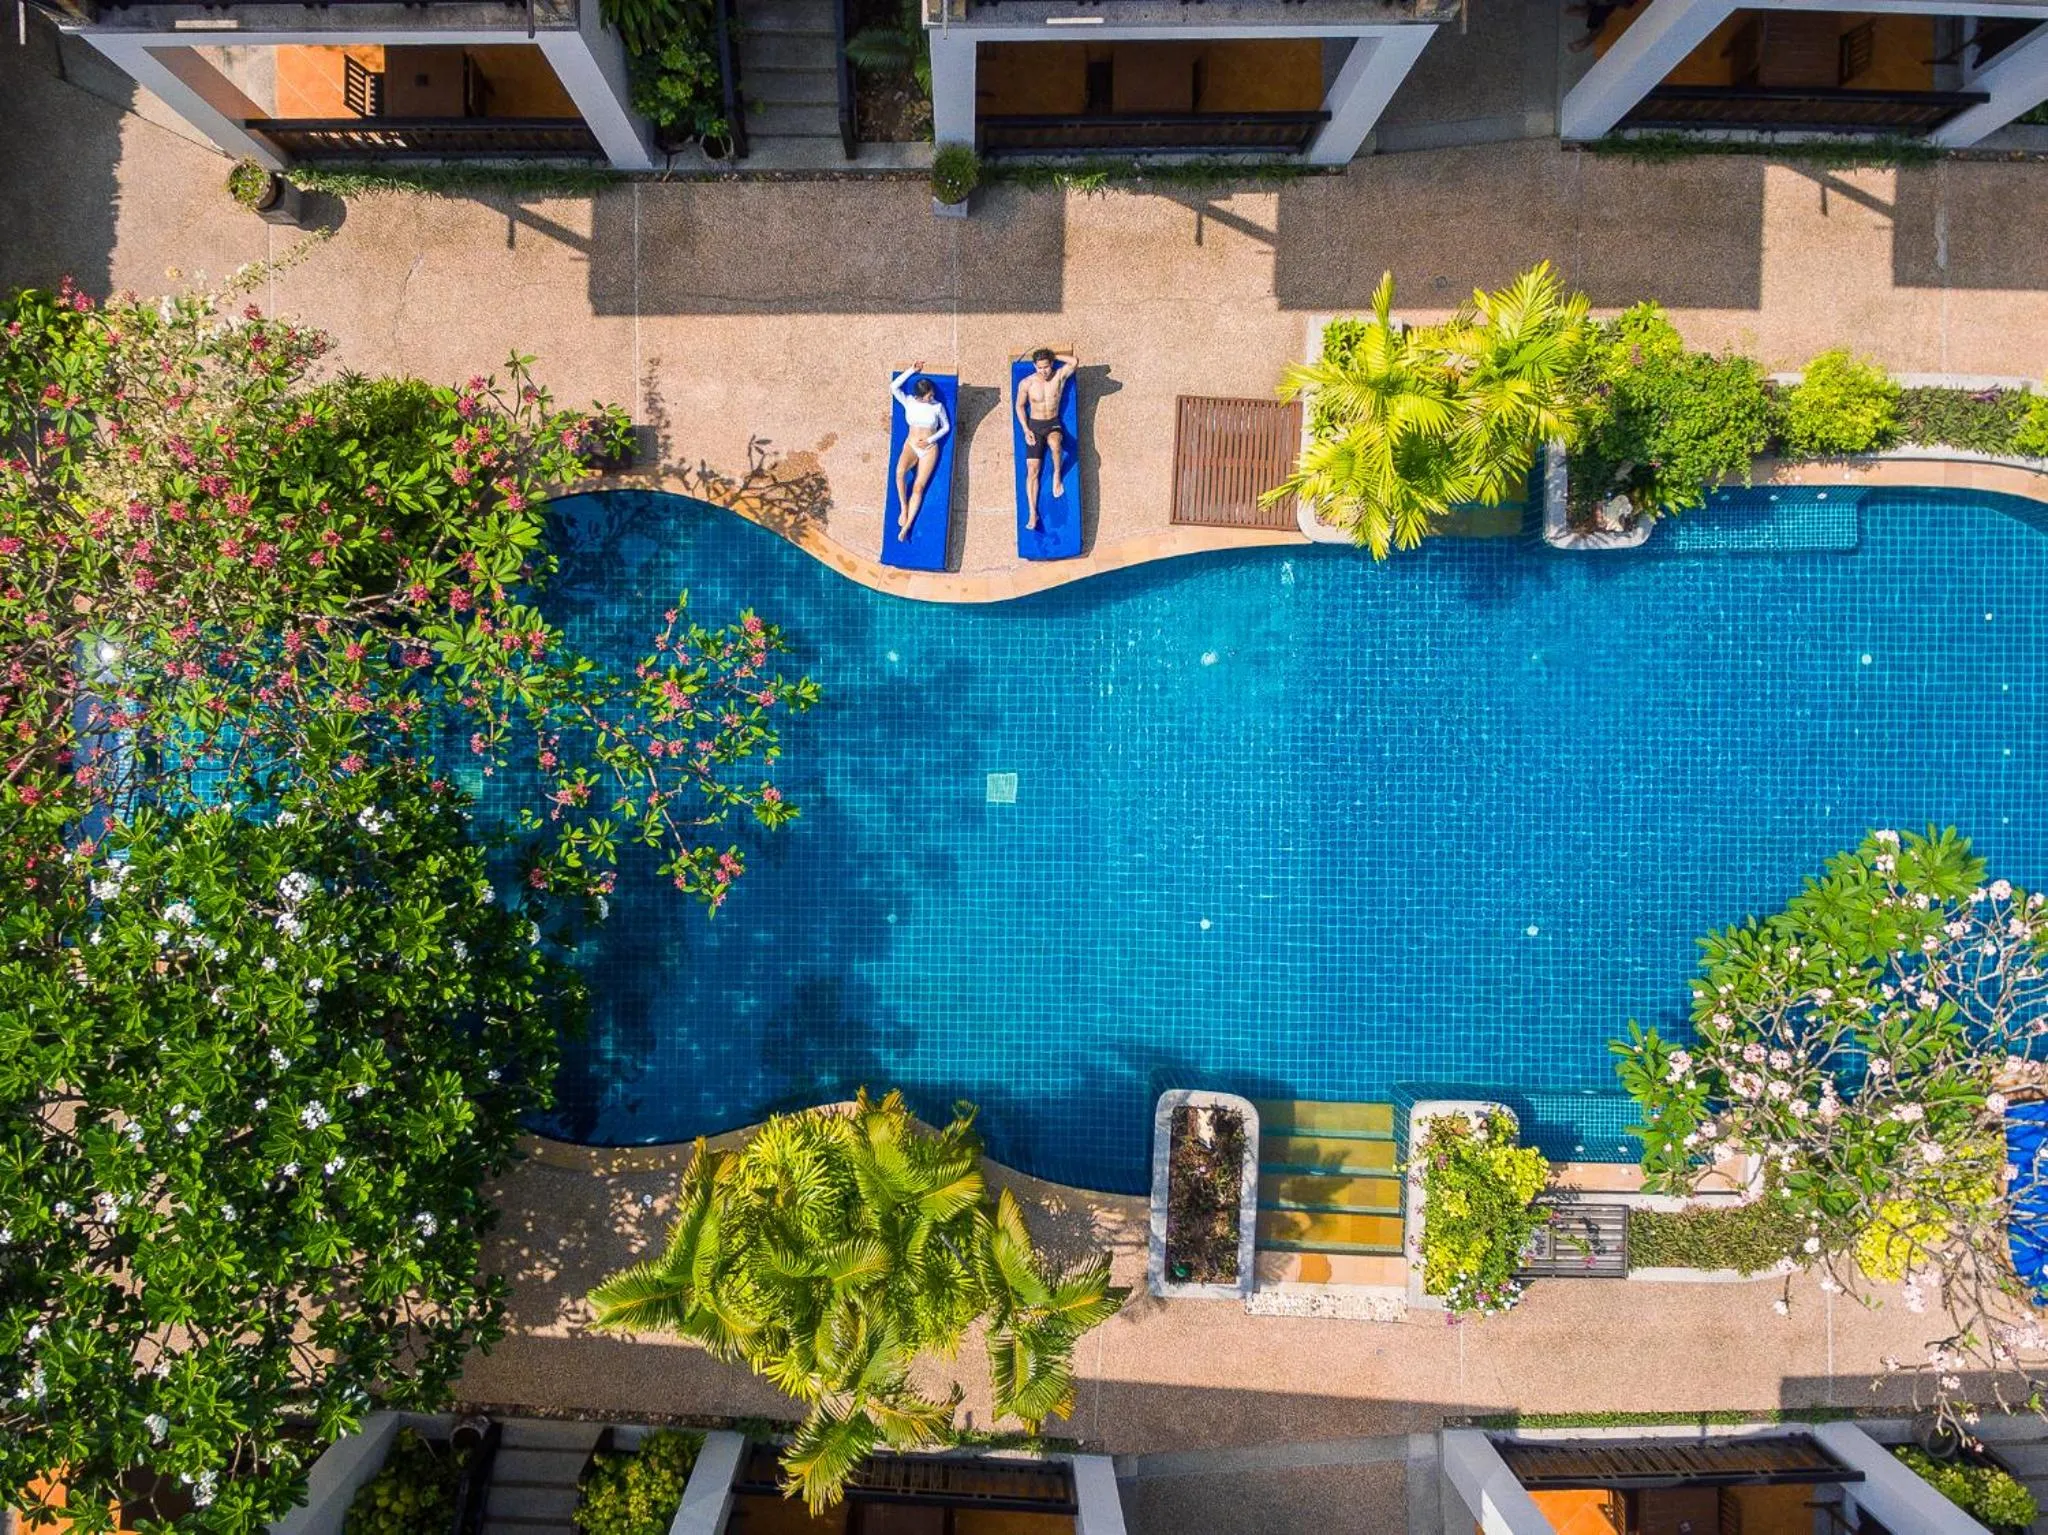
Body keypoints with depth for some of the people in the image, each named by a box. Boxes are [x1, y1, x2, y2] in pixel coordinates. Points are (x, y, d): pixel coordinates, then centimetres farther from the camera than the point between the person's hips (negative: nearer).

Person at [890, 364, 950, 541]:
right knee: (900, 471, -33)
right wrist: (912, 370, -10)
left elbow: (946, 427, 8)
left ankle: (906, 527, -16)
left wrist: (929, 440, -6)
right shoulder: (909, 402, 2)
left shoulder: (938, 406, -1)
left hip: (929, 449, -1)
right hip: (911, 445, 1)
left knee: (918, 487, -14)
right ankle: (903, 508, -17)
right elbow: (893, 387, -12)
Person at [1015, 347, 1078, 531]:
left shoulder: (1059, 376, -9)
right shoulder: (1026, 383, -9)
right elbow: (1020, 406, 4)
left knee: (1055, 444, -38)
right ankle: (1033, 514, -4)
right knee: (1032, 470, -7)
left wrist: (1053, 356, -12)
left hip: (1053, 424, -1)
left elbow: (1074, 361, -23)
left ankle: (1058, 475, -9)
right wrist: (1026, 430, -5)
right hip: (1034, 425, 1)